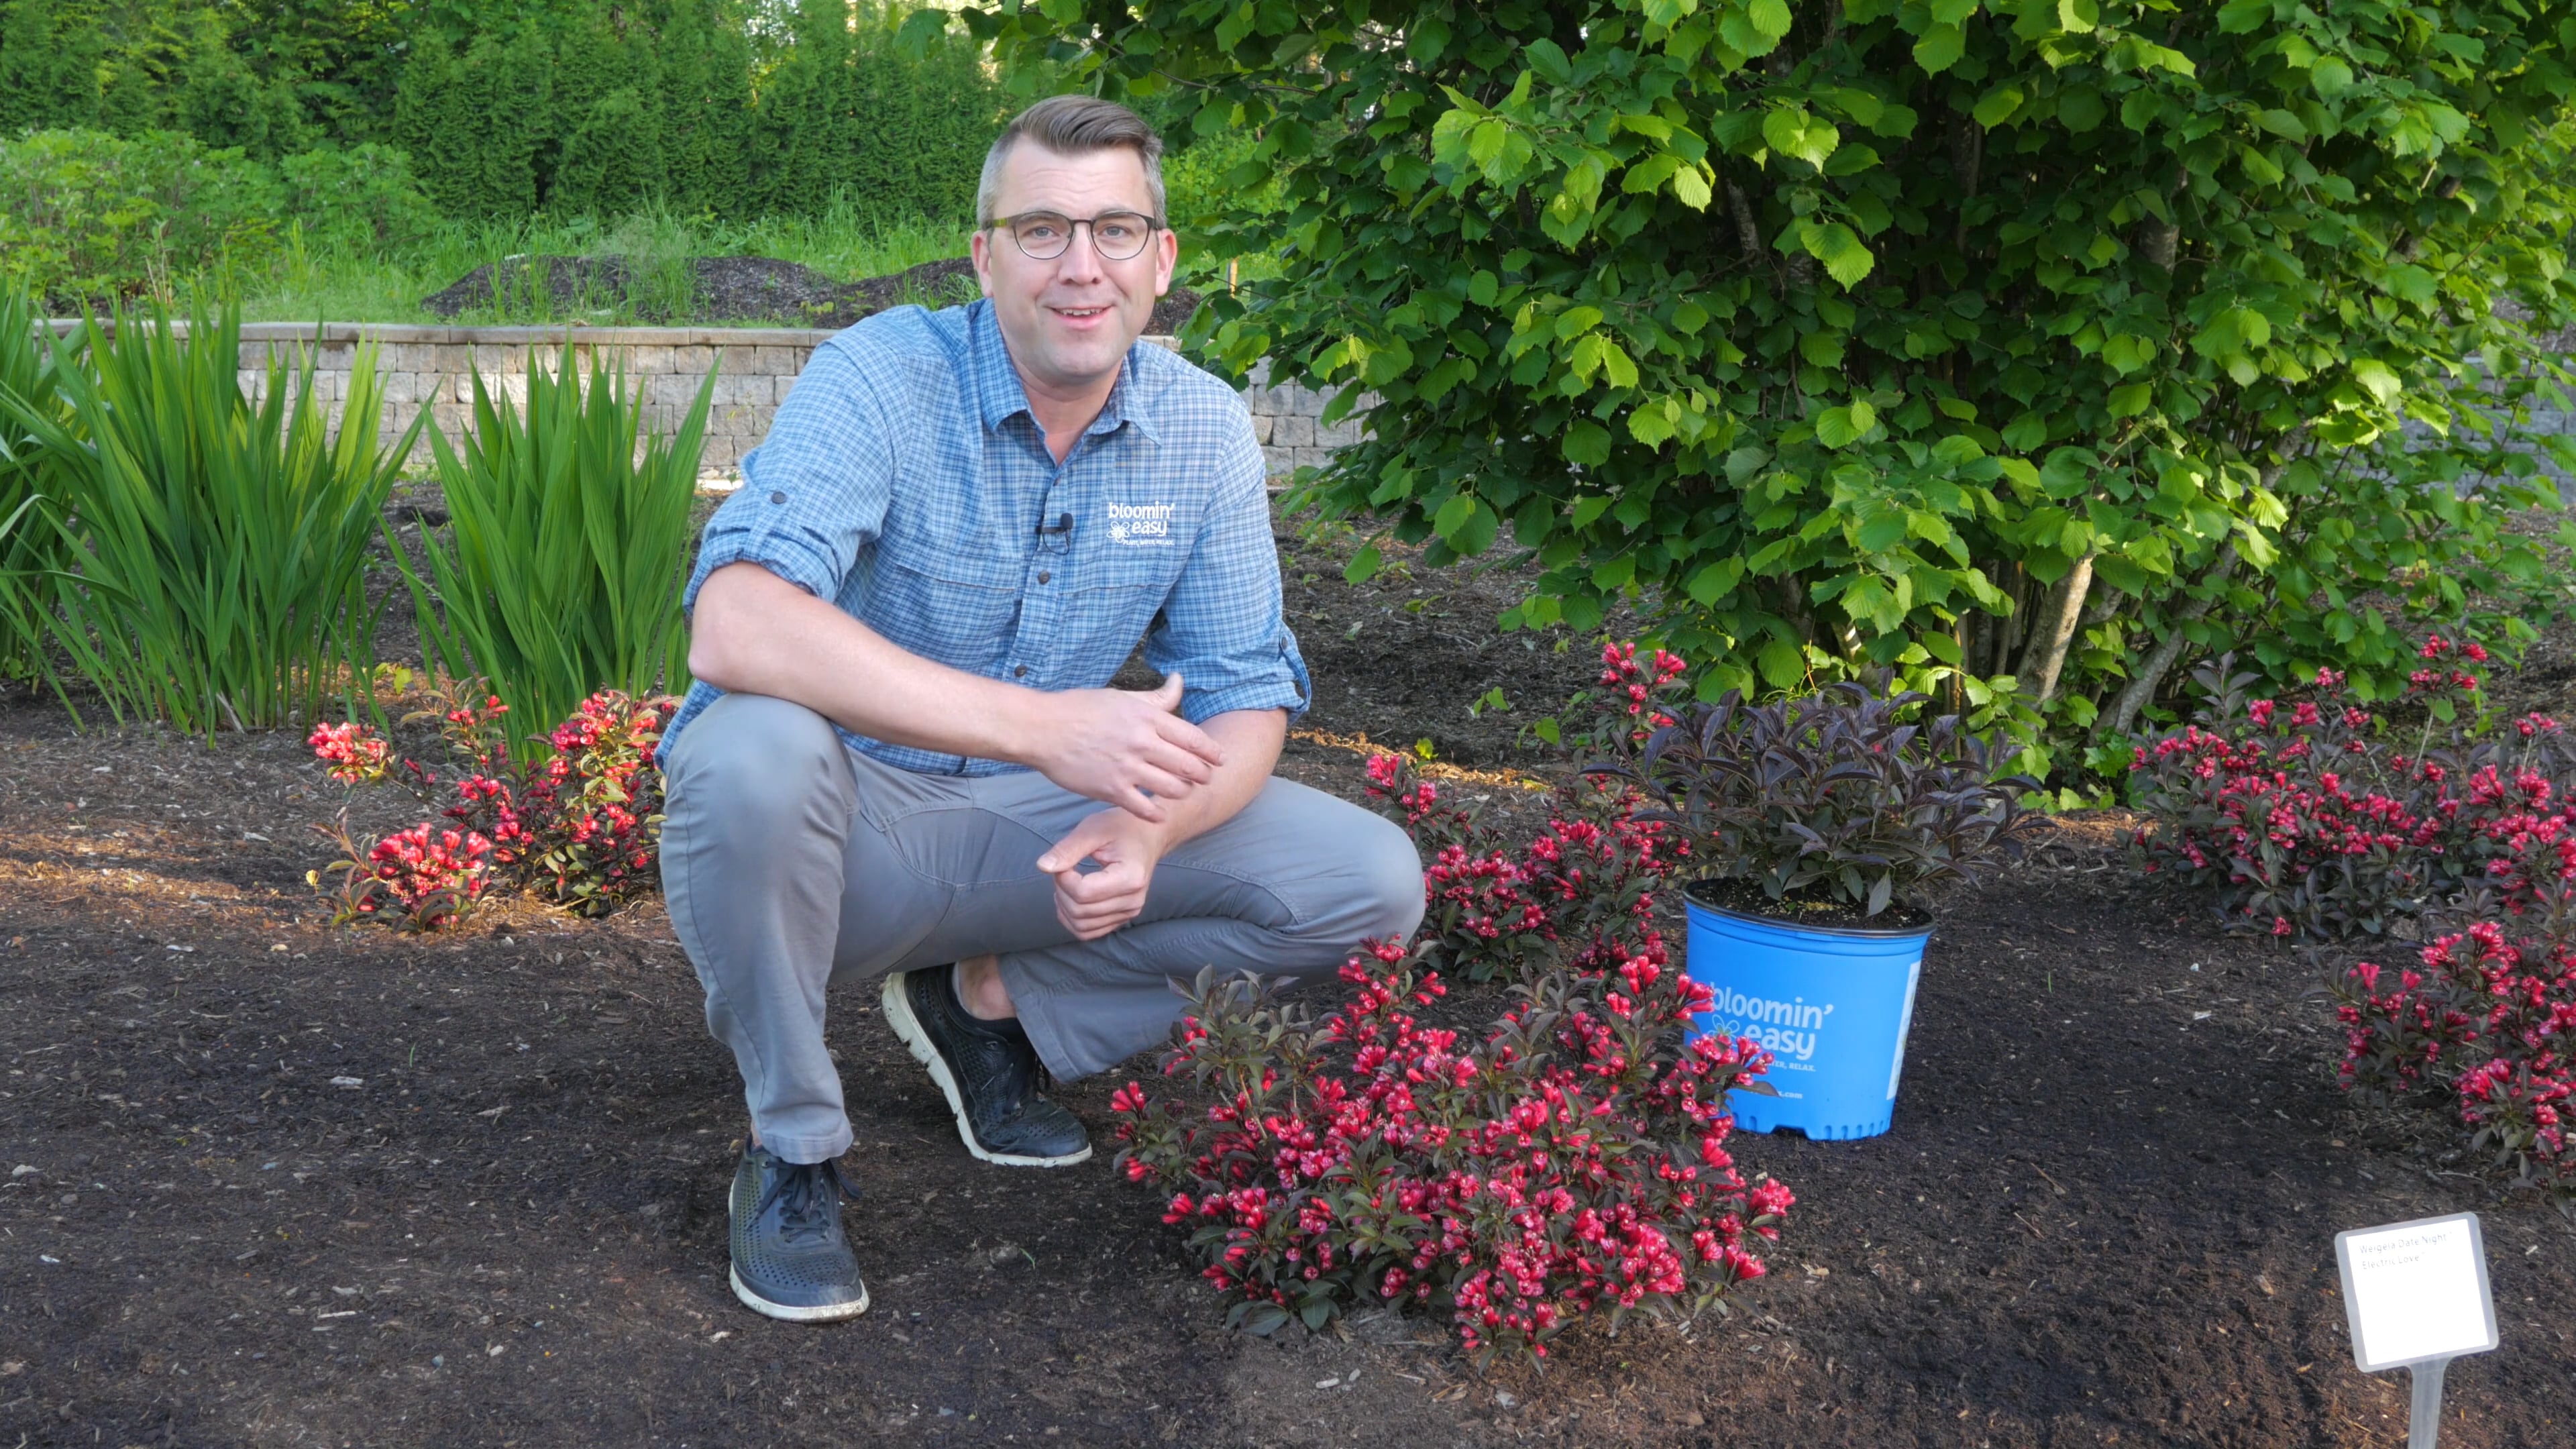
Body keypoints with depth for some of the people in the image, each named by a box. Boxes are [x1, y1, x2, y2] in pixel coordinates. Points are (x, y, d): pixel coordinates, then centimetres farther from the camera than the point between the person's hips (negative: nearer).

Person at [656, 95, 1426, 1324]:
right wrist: (1043, 728, -43)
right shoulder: (882, 379, -20)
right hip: (849, 826, -4)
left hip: (1040, 832, 5)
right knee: (755, 747, -39)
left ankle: (996, 999, 6)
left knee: (1373, 886, -8)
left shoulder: (1205, 430, -4)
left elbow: (1245, 698, -1)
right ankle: (793, 1149, -15)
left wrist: (1148, 831, -25)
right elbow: (736, 627, -37)